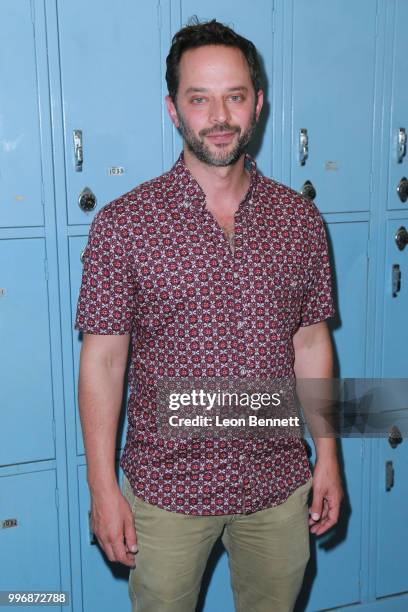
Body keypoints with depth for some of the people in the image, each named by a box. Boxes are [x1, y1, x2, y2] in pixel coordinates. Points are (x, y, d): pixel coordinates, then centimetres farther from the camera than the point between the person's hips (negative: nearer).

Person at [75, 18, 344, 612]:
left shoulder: (301, 219, -1)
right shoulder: (124, 223, -11)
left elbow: (311, 341, 5)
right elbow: (102, 359, -9)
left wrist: (328, 457, 5)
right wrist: (103, 489, -9)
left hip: (279, 483, 3)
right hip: (168, 489, -2)